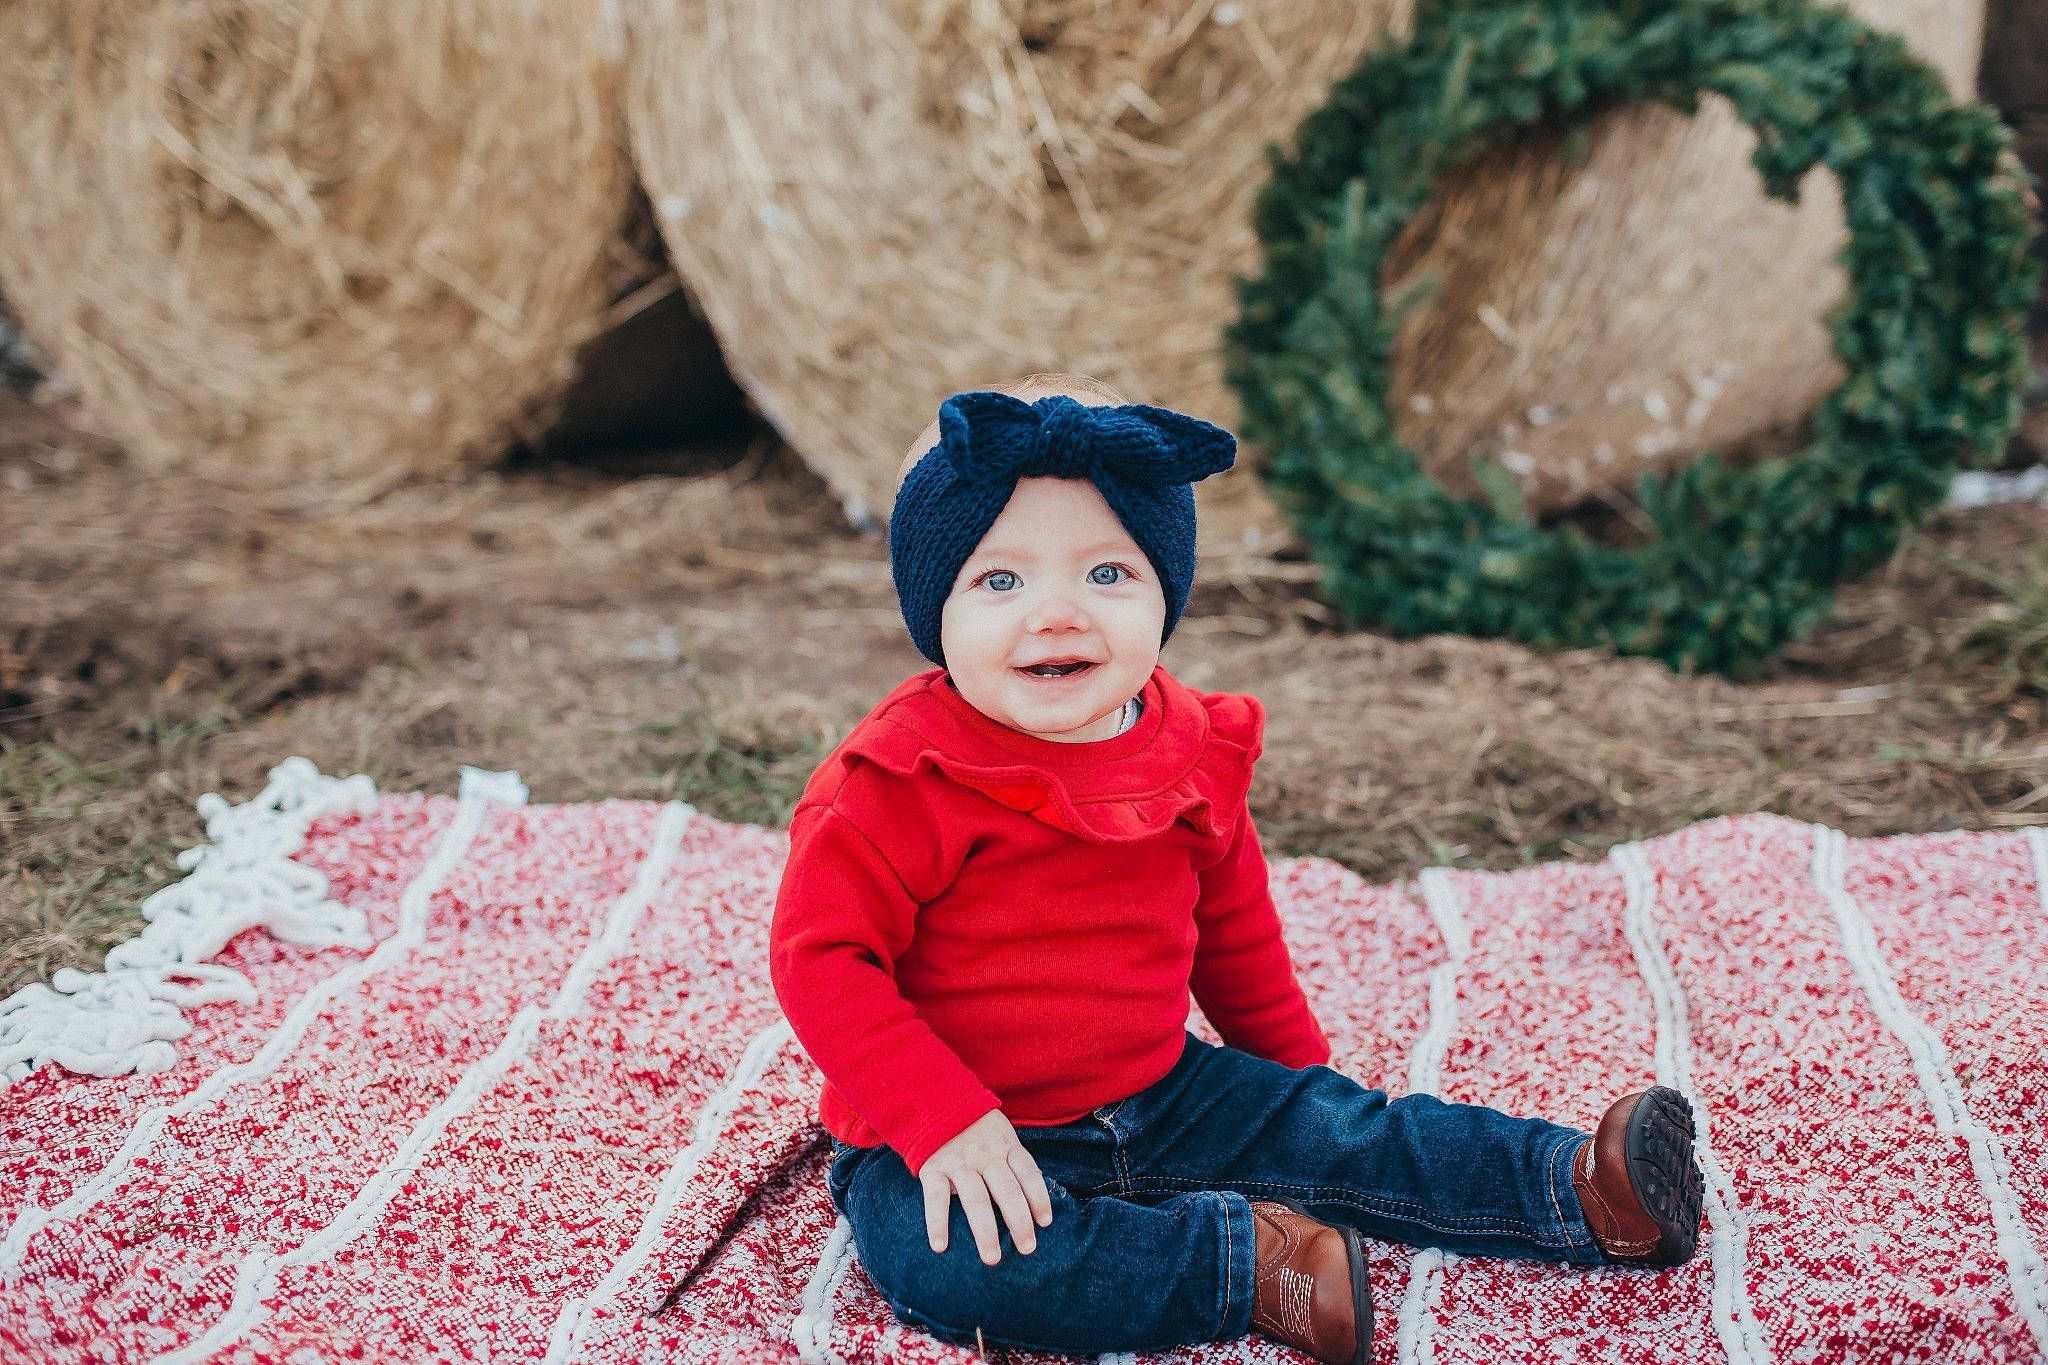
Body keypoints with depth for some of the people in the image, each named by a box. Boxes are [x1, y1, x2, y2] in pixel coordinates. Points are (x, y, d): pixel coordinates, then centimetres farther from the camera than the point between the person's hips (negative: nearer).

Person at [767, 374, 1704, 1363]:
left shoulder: (1188, 756, 1)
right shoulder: (900, 781, -19)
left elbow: (1233, 929, 17)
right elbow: (821, 957, -20)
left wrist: (1298, 1075, 24)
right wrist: (943, 1121, -28)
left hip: (1158, 1095, 6)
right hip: (969, 1137, -5)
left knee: (1328, 1128, -3)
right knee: (931, 1253, -33)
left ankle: (1580, 1189, 5)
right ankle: (1248, 1260, -29)